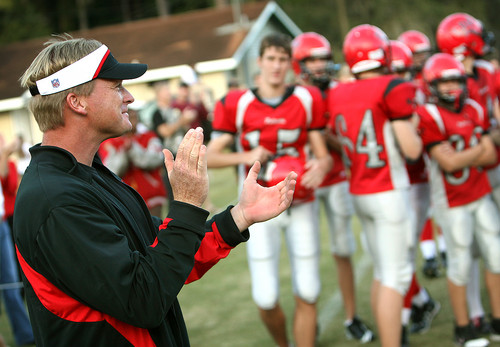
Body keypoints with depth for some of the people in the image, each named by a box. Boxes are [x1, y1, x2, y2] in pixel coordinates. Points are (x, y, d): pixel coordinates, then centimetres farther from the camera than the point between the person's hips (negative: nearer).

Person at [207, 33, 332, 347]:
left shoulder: (307, 100, -1)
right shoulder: (237, 105, -5)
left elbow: (323, 154, 2)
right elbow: (210, 156, -3)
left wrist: (321, 166, -22)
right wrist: (244, 157, -21)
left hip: (301, 206, 1)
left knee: (307, 295, 1)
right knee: (266, 297, -1)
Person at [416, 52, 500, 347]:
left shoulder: (474, 110, 4)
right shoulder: (428, 116, -17)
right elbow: (448, 163, -22)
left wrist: (461, 156, -18)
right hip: (452, 202, -6)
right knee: (461, 263, 1)